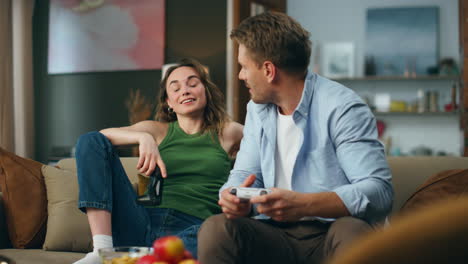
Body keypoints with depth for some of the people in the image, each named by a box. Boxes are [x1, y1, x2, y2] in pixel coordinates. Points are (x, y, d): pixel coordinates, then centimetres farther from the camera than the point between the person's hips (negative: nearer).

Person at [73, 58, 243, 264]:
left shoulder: (227, 133, 16)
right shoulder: (157, 131, 18)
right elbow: (102, 135, 4)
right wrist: (144, 138, -14)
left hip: (189, 231, -3)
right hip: (145, 223, 3)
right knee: (91, 141, -6)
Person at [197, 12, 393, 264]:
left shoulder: (343, 108, -10)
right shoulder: (257, 109, 13)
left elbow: (379, 191, -18)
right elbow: (245, 174, 12)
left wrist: (304, 204, -31)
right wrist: (235, 197, -13)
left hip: (330, 233, -4)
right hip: (275, 236, 5)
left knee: (352, 230, -38)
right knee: (214, 229, -25)